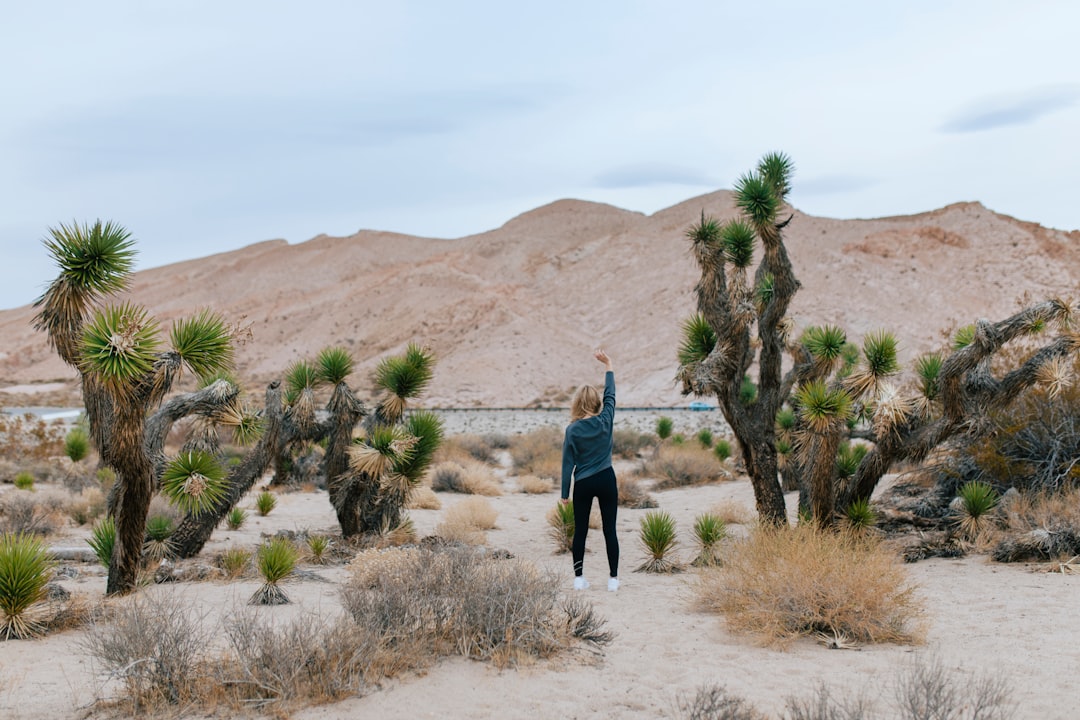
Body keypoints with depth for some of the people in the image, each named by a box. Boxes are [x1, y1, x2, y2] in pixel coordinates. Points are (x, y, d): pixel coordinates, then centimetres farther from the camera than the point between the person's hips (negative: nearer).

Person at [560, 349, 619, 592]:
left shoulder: (572, 430, -9)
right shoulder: (605, 421, -7)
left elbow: (568, 463, -6)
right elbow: (610, 394, 8)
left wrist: (565, 493, 1)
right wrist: (608, 364, 17)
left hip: (583, 485, -1)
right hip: (606, 481, 1)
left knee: (580, 531, 9)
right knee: (610, 530, 5)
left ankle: (579, 578, 12)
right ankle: (613, 578, 6)